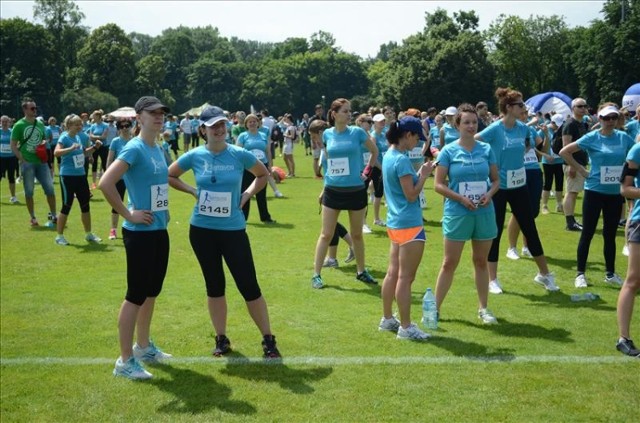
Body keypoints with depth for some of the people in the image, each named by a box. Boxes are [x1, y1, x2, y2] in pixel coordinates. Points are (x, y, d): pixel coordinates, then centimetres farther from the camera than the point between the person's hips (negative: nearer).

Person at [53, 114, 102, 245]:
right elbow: (56, 152, -30)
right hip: (67, 176, -7)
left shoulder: (78, 137, 8)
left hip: (81, 175, 7)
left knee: (85, 205, 12)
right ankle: (59, 236, 10)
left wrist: (94, 147, 8)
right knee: (67, 206, -2)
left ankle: (88, 234, 24)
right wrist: (71, 148, -41)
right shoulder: (64, 137, -13)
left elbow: (84, 153, 23)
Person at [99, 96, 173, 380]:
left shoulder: (158, 149, 10)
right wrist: (128, 214, -21)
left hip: (160, 230, 9)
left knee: (151, 292, 18)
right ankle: (125, 361, 7)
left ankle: (143, 346, 34)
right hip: (140, 233, -9)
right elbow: (105, 184, -28)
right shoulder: (134, 149, -17)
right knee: (136, 295, -3)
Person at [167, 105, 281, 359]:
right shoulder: (195, 156, -3)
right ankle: (221, 339, 25)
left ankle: (268, 340, 9)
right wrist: (193, 192, -1)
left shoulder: (239, 154, -5)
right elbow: (169, 176, 12)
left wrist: (247, 195, -3)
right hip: (202, 230, 2)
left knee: (249, 285, -2)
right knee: (214, 285, 11)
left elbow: (263, 175, 11)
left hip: (233, 230, -2)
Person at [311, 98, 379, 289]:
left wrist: (367, 171, 0)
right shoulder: (327, 134, 0)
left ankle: (361, 271, 27)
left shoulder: (357, 132, -5)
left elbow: (375, 152, 9)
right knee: (326, 235, 3)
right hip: (333, 191, 1)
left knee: (357, 234, 12)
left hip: (356, 190, -1)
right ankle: (316, 274, 9)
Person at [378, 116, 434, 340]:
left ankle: (387, 319, 25)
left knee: (393, 273, 16)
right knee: (405, 277, -3)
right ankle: (406, 327, 3)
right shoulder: (402, 160, -18)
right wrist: (424, 175, -8)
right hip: (409, 224, -10)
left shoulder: (389, 156, 10)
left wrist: (419, 173, 8)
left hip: (395, 222, 10)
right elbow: (411, 195, -18)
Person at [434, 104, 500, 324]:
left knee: (481, 261, 12)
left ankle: (483, 308, 23)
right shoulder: (449, 151, -5)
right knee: (449, 263, 2)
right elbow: (438, 184, -6)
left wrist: (489, 194, -11)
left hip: (484, 213, 3)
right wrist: (461, 198, -17)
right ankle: (435, 308, 12)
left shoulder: (486, 149, 4)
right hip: (457, 213, -3)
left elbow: (496, 179, 10)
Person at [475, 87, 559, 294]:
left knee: (530, 230, 11)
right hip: (498, 188, -5)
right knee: (495, 232, 4)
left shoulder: (523, 128, 3)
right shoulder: (494, 129, -16)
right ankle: (492, 280, 15)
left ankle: (544, 274, 25)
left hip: (519, 186, 5)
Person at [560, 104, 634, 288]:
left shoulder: (624, 138, 2)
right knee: (587, 233, 1)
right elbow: (564, 152, -7)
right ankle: (580, 274, 10)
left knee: (610, 234, 12)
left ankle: (610, 273, 22)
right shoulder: (592, 138, -8)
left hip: (616, 193, 3)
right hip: (594, 191, -3)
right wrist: (581, 170, -9)